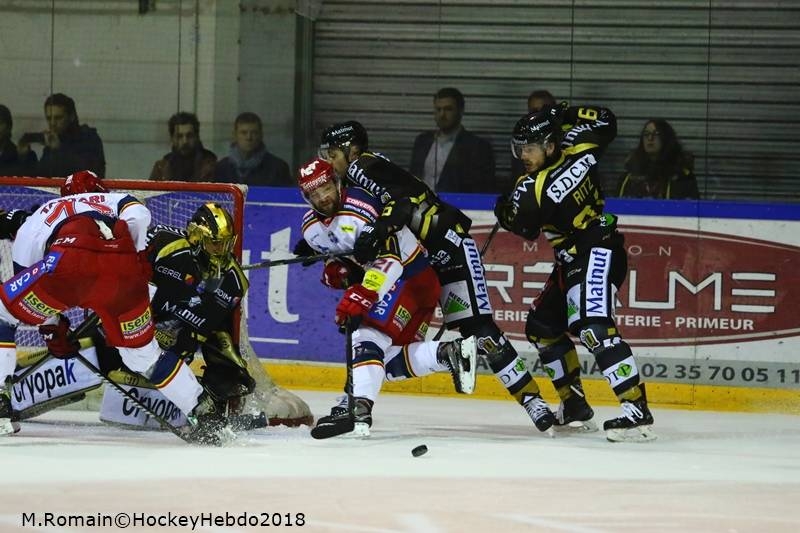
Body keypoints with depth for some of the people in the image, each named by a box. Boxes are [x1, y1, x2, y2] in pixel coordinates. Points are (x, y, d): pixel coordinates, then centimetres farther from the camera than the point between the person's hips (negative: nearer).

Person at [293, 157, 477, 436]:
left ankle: (358, 407, -38)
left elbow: (388, 261, -33)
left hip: (412, 276, -10)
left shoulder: (360, 209, -25)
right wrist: (335, 270, -5)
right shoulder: (312, 225, 3)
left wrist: (362, 295, -43)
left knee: (369, 335, -26)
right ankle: (449, 353, 0)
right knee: (391, 360, 2)